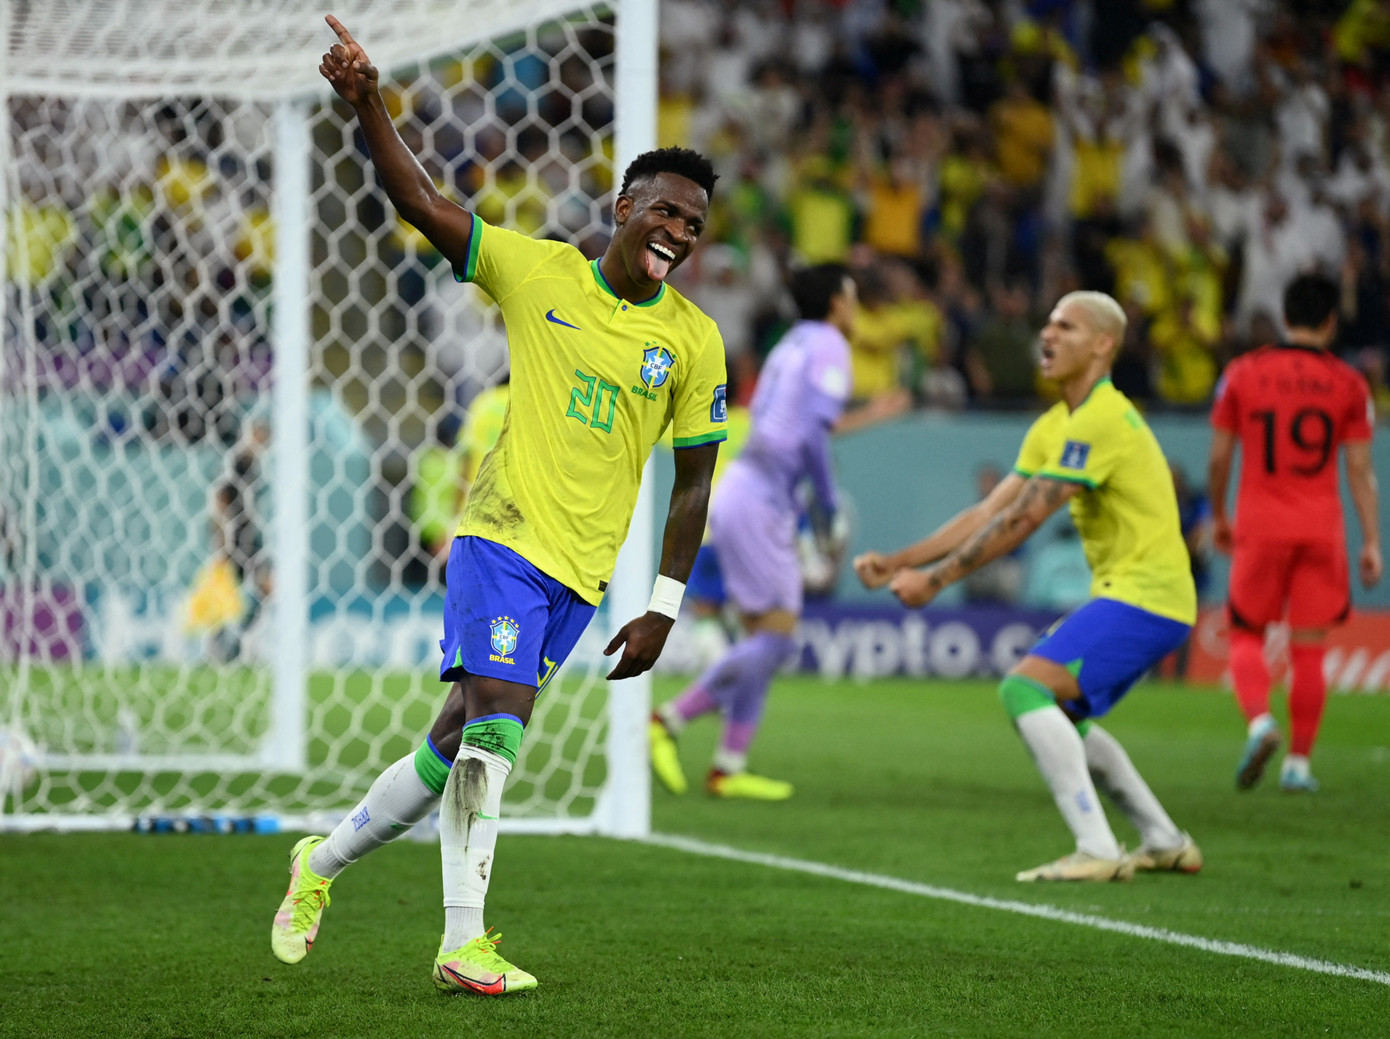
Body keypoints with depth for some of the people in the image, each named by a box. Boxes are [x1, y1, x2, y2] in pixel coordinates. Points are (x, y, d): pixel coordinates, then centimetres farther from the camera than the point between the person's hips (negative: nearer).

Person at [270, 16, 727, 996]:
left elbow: (693, 483, 8)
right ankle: (464, 939, -17)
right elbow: (426, 205, -5)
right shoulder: (540, 272, 0)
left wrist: (663, 608, 3)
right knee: (499, 717, -20)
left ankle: (324, 860, 22)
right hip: (503, 533, -3)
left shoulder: (695, 343, 4)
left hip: (583, 570, 3)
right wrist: (368, 103, -20)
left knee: (461, 740, 3)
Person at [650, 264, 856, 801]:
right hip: (759, 500, -9)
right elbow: (813, 434, -17)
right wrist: (830, 505, -8)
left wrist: (795, 511, 21)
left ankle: (729, 766, 4)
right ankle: (670, 720, -11)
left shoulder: (792, 344, 18)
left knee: (764, 636, 8)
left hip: (741, 489, 9)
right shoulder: (828, 347, -6)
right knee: (775, 637, -10)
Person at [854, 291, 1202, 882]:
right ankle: (1165, 844, 26)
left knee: (1027, 688, -20)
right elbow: (989, 513, 13)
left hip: (1144, 596, -11)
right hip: (1127, 592, 11)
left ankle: (1097, 851, -24)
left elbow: (1024, 519, -21)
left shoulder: (1101, 421, -17)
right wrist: (898, 562, 5)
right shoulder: (1054, 427, 15)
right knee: (1057, 713, 21)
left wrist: (936, 579, -18)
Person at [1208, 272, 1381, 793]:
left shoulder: (1243, 374, 1)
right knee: (1308, 649, 7)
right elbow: (1360, 470, -1)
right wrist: (1371, 542, 2)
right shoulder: (1348, 383, 1)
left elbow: (1219, 456, 5)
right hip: (1321, 530, 0)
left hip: (1259, 528, 0)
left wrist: (1218, 516, 19)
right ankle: (1298, 761, 6)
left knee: (1247, 637, 10)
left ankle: (1259, 722, -17)